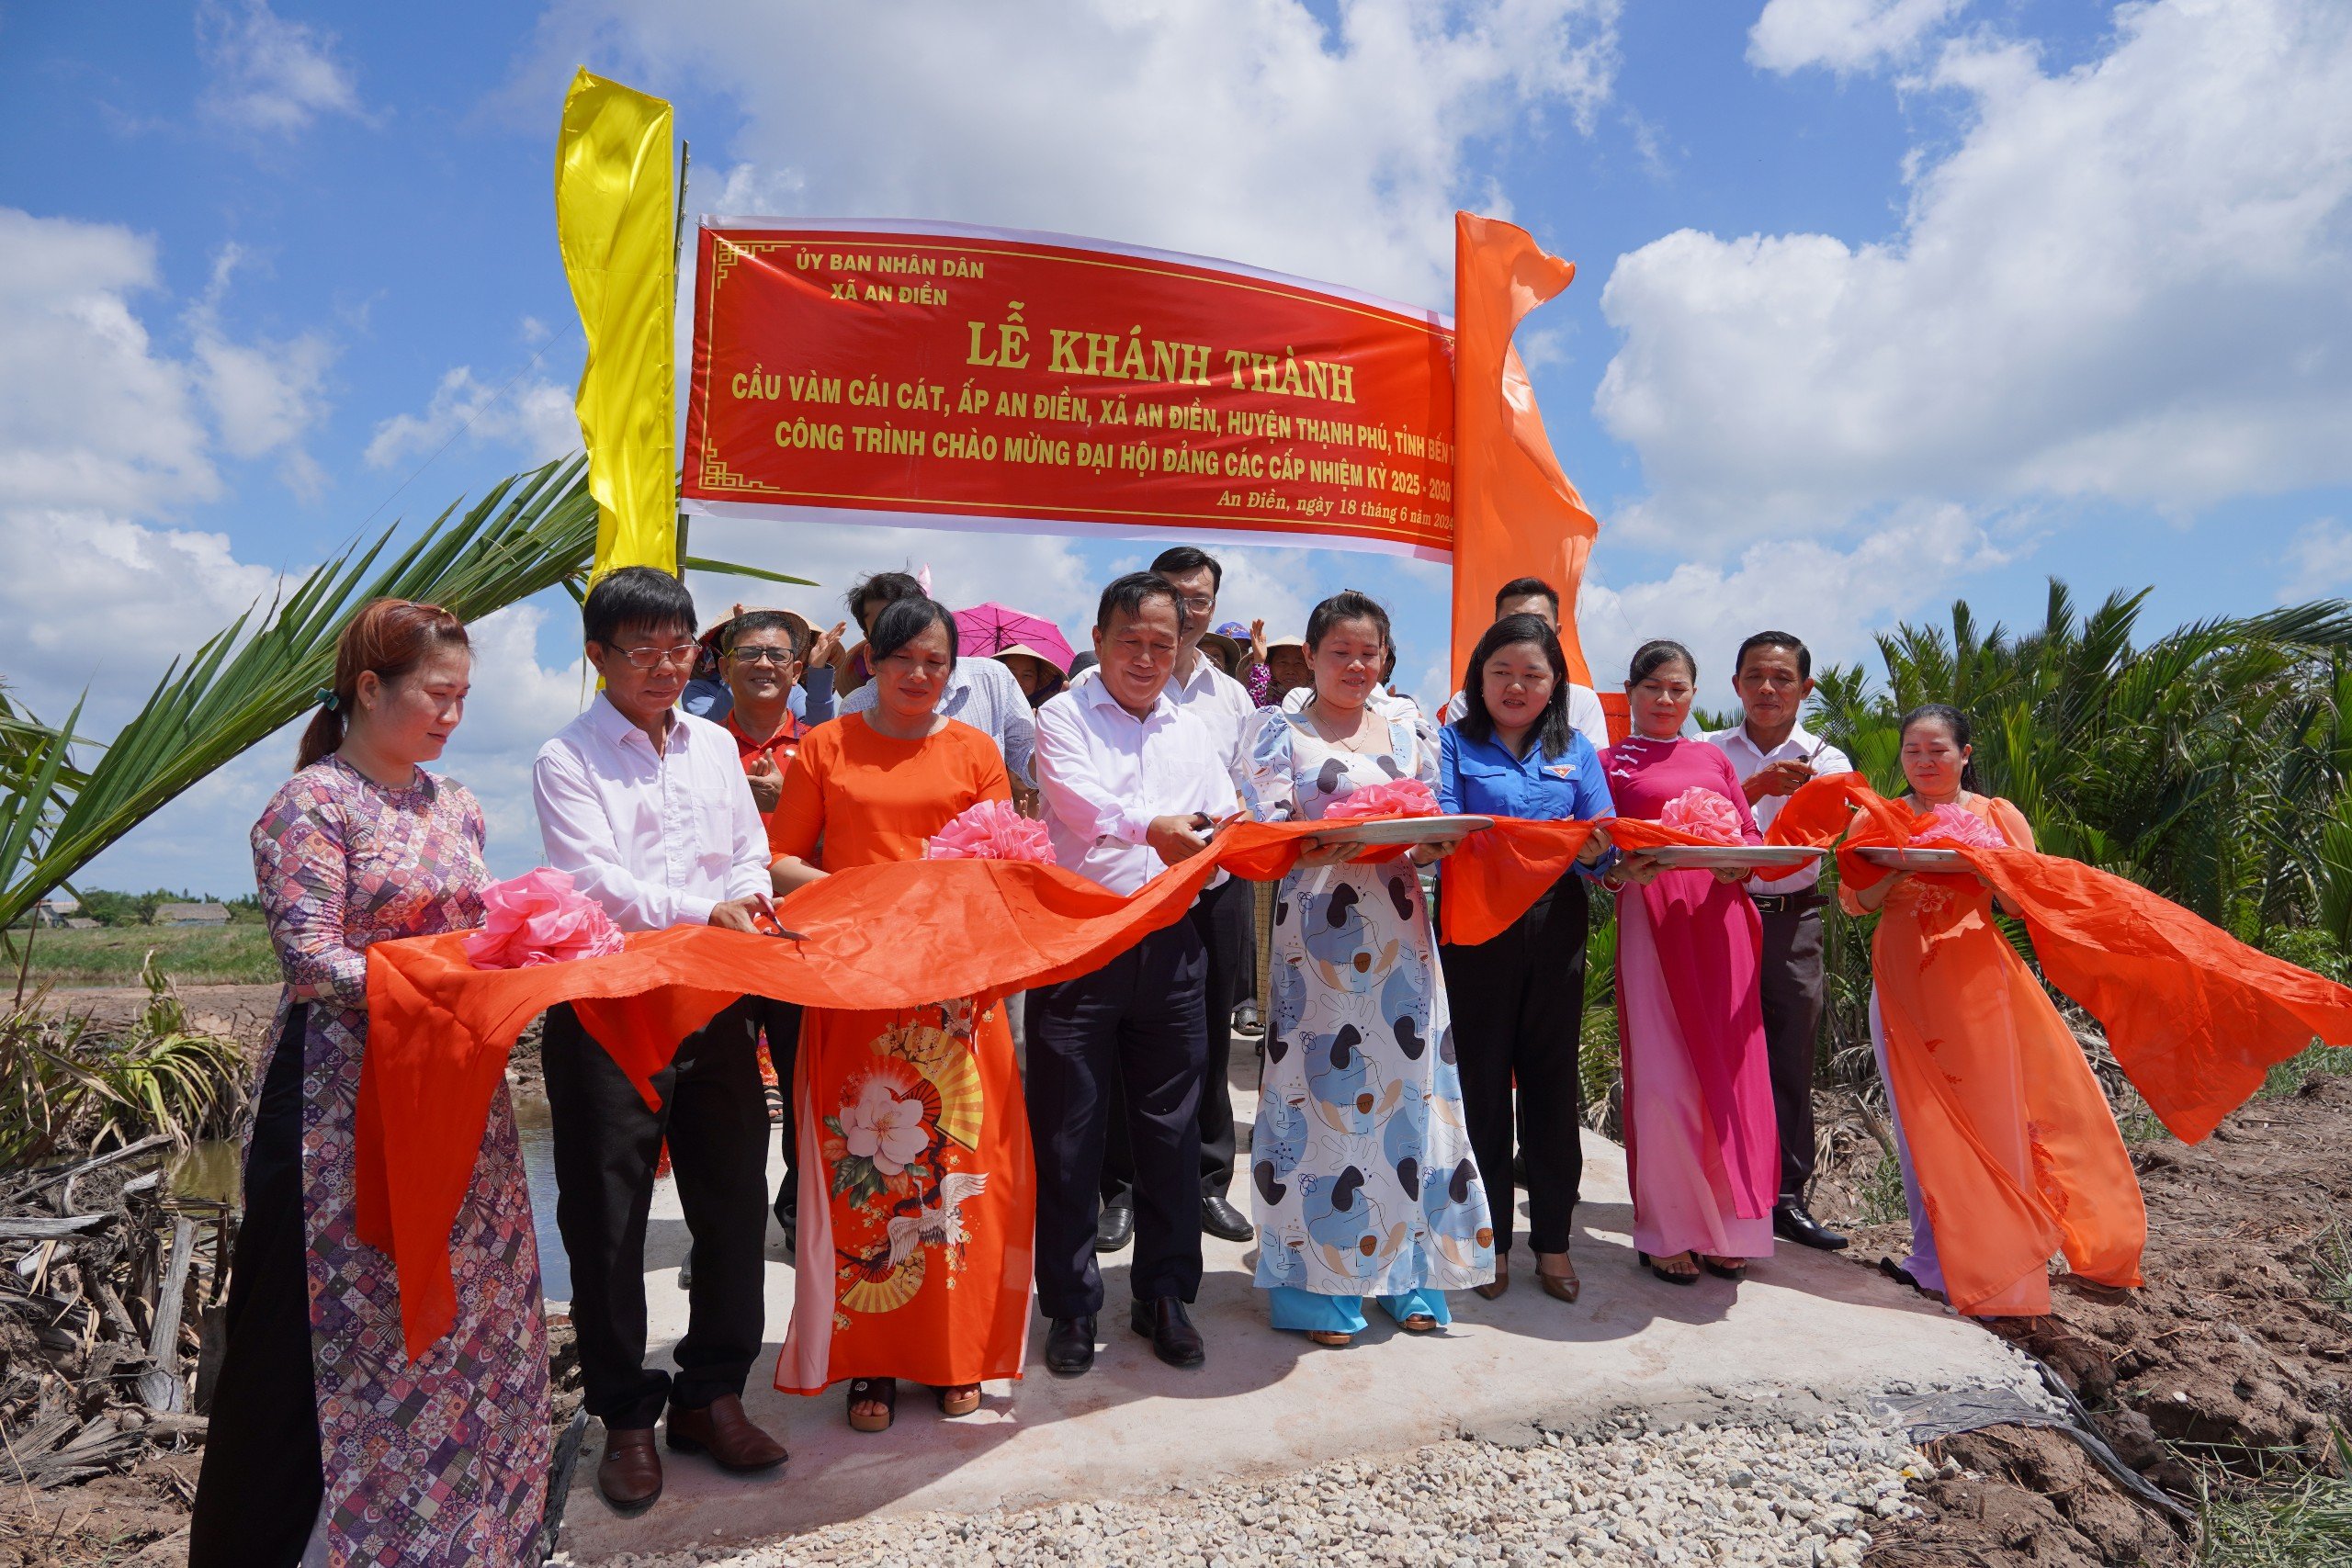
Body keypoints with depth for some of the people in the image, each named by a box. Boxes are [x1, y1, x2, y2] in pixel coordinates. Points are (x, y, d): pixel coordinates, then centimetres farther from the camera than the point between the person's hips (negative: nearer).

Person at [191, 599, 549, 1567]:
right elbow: (311, 960, -15)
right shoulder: (311, 805, -8)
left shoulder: (455, 808, 12)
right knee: (330, 1326, 3)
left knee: (465, 1309, 11)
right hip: (346, 1105, -6)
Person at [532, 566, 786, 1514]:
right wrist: (704, 912, -23)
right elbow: (594, 882, -13)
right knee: (608, 1216, 6)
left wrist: (750, 897, -8)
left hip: (714, 1002, 5)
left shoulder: (715, 745, 12)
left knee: (734, 1198, 10)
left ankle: (710, 1394, 27)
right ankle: (625, 1417, 23)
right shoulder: (567, 759, -3)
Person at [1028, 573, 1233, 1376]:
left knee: (1170, 1128, 11)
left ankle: (1164, 1295, 26)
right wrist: (1153, 826, -37)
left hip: (1170, 946, 4)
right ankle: (1071, 1305, 20)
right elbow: (1078, 800, -19)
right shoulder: (1064, 716, 0)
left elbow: (1227, 826, 11)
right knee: (1070, 1133, 5)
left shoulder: (1192, 727, 15)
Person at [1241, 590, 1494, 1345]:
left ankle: (1407, 1268, 20)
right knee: (1320, 1084, -1)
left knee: (1408, 1079, 4)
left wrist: (1424, 843, -12)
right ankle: (1321, 1281, 12)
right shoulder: (1281, 732, 4)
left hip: (1399, 929, 4)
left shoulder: (1407, 725, 14)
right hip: (1316, 933, -3)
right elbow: (1268, 833, -6)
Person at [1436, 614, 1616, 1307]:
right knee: (1482, 1081, 4)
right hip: (1475, 927, -2)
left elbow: (1602, 841, 2)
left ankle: (1552, 1237, 23)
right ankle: (1490, 1238, 19)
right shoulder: (1454, 744, 4)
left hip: (1555, 928, 3)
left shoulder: (1575, 751, 12)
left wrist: (1593, 853, -21)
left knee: (1552, 1080, 8)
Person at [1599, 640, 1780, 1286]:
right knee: (1661, 1077, -5)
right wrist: (1623, 869, -20)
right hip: (1651, 916, -3)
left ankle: (1725, 1225, 16)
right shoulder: (1612, 761, 8)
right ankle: (1667, 1232, 8)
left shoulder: (1714, 759, 19)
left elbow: (1752, 833, 15)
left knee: (1728, 1069, 3)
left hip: (1718, 916, 4)